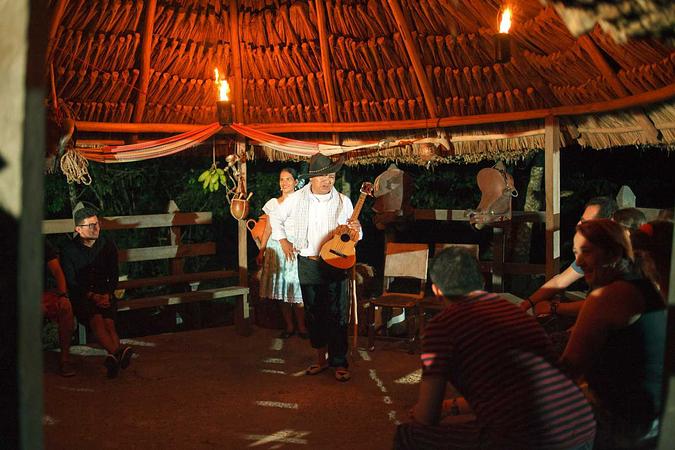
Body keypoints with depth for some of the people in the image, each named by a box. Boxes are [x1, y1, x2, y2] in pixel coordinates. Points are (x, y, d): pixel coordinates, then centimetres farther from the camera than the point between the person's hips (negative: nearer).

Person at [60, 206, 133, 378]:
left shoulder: (108, 245, 9)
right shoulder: (69, 250, 1)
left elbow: (113, 276, 11)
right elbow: (71, 282, -3)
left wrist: (108, 294, -8)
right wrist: (92, 297, -16)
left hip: (105, 294, 3)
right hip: (80, 295, -2)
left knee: (109, 322, -27)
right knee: (96, 319, -32)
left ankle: (113, 356, -47)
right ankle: (119, 351, -51)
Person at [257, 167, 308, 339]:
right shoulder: (273, 203, 9)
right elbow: (268, 229, 12)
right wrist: (261, 252, 8)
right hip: (276, 249, 3)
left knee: (296, 291, -5)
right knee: (281, 291, 5)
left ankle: (301, 327, 8)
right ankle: (289, 326, 17)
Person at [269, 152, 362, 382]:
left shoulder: (343, 201, 0)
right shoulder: (297, 199, -1)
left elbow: (354, 237, 6)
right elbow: (275, 217, 15)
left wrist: (355, 230, -17)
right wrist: (283, 241, 8)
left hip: (335, 264, -1)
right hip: (308, 265, 1)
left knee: (337, 314, -4)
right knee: (313, 314, 10)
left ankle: (339, 363, 5)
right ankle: (321, 358, 24)